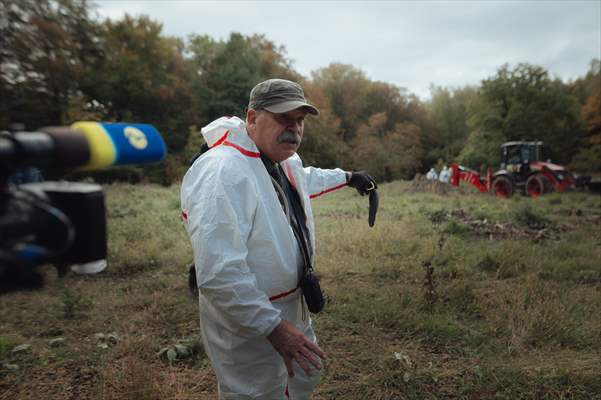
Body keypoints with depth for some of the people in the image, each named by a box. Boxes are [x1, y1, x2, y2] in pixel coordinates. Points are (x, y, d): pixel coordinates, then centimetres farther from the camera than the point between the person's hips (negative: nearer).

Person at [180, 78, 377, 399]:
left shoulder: (284, 161, 0)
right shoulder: (221, 174, -32)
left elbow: (306, 179, 26)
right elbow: (217, 275, -36)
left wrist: (347, 177, 33)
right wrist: (273, 327, -31)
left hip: (292, 308, 9)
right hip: (248, 328, -9)